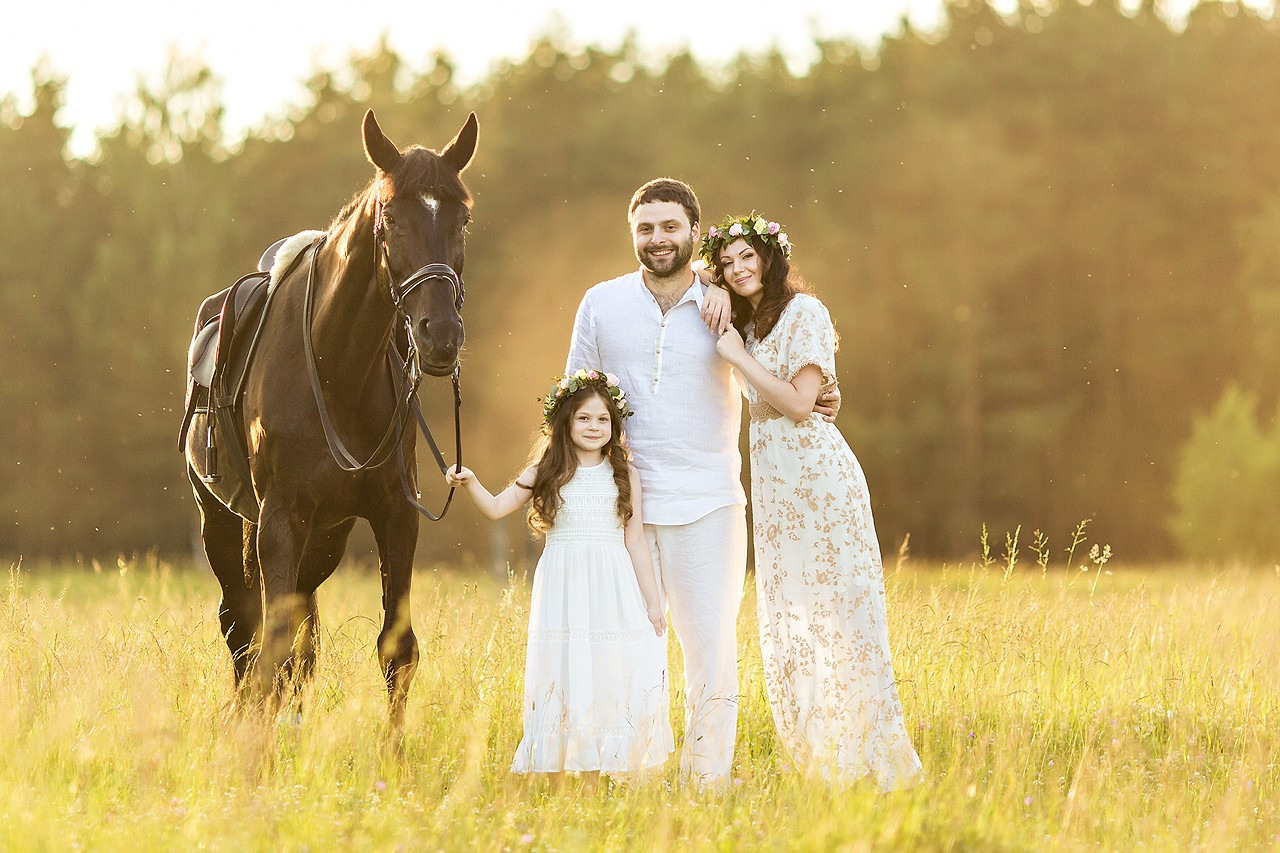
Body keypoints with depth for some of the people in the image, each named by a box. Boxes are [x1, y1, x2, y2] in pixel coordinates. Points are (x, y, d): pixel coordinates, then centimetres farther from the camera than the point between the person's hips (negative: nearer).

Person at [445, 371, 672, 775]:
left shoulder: (624, 476, 7)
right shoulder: (546, 473, 6)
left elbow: (635, 541, 9)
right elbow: (497, 507, 6)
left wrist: (652, 601, 7)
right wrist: (470, 483, -14)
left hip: (614, 590, 0)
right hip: (562, 587, 0)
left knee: (614, 678, -3)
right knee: (562, 680, -4)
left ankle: (611, 765, 4)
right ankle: (557, 766, 0)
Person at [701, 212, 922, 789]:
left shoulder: (804, 313, -8)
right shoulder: (745, 323, 15)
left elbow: (799, 402, -15)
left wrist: (740, 357, -11)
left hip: (817, 476, -9)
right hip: (773, 483, 9)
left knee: (838, 614, -8)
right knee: (788, 621, 7)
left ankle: (878, 763, -4)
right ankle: (821, 762, 12)